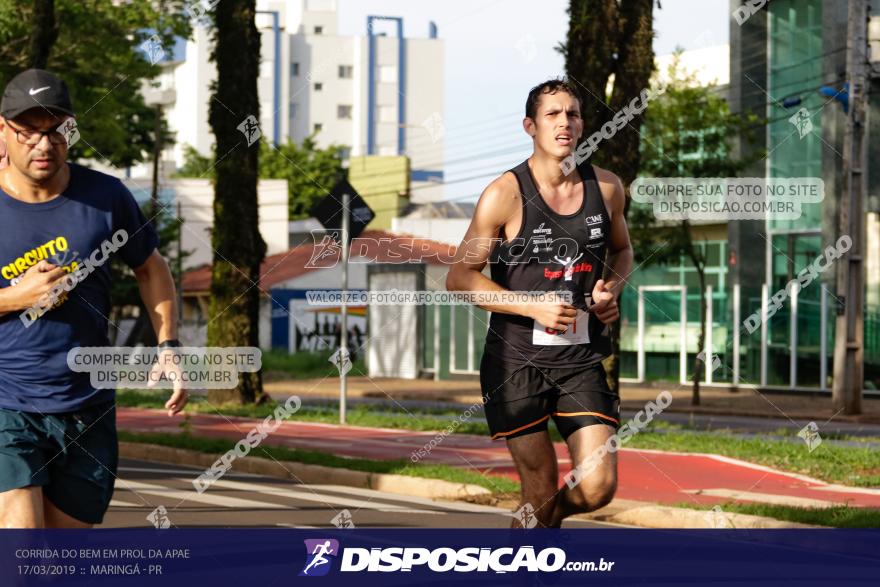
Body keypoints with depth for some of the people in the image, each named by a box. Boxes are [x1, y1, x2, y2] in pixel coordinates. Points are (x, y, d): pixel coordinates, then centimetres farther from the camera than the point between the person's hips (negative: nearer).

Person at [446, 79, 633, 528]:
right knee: (542, 494, -2)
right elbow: (459, 277, -8)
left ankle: (547, 519, 29)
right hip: (517, 360, -3)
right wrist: (533, 306, -19)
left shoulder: (606, 187, 3)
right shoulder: (505, 195, -10)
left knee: (598, 489, -6)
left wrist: (612, 286, 0)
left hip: (584, 359, 3)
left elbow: (622, 248, 22)